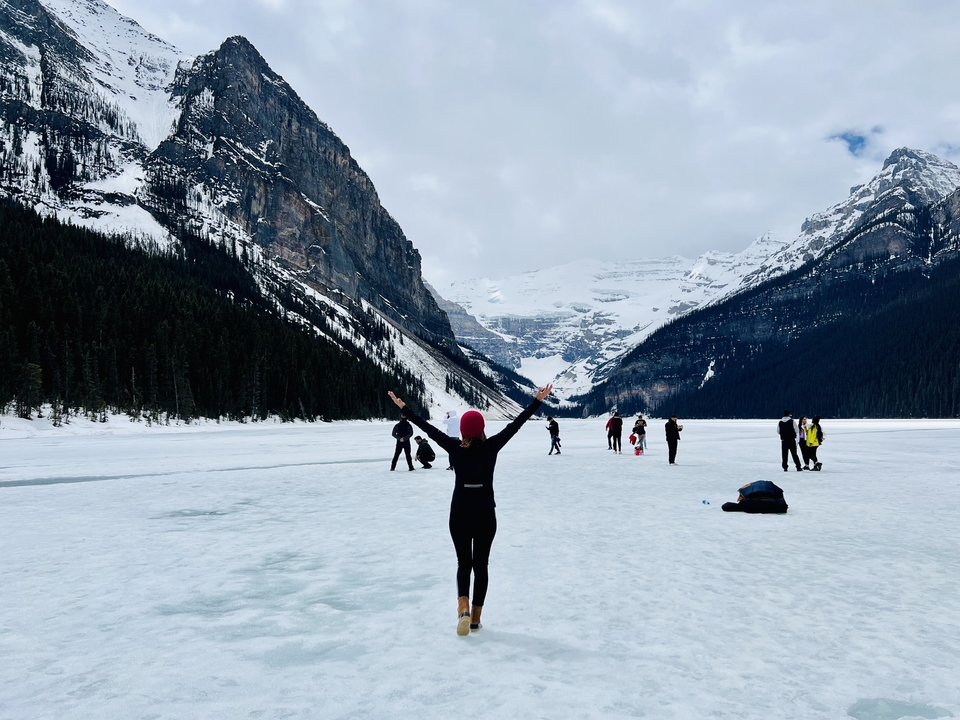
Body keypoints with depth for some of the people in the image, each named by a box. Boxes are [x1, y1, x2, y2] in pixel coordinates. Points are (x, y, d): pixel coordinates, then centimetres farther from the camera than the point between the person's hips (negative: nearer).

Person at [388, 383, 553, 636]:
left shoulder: (455, 448, -9)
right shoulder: (491, 447, -10)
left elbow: (428, 428, -4)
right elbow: (516, 424, -7)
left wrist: (403, 407, 3)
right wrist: (538, 401, -2)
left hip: (459, 514, 0)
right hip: (485, 514, 0)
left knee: (463, 563, 13)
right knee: (481, 564, 13)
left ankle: (463, 608, -10)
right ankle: (475, 617, 16)